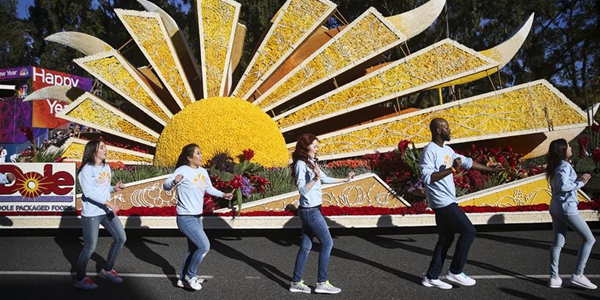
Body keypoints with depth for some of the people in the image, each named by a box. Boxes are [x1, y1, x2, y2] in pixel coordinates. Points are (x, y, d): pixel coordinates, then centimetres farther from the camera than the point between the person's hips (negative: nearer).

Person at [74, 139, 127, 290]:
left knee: (121, 238, 9)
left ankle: (107, 270, 25)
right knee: (90, 247, -1)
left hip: (106, 211, 8)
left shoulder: (106, 167, 11)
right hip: (91, 213, -8)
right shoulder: (87, 169, -13)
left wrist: (115, 188, -3)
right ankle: (80, 279, 18)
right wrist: (109, 203, -25)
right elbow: (88, 192, -21)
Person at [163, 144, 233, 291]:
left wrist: (223, 194, 15)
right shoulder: (182, 170, -16)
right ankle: (190, 275, 7)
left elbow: (209, 188, 23)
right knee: (204, 246, -14)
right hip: (186, 218, -8)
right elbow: (166, 186, -24)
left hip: (197, 217, 8)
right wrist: (174, 181, -45)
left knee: (193, 249, 17)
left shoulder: (203, 171, 6)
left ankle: (183, 279, 32)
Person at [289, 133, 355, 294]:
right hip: (310, 211, -9)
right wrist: (315, 178, -35)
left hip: (311, 210, 9)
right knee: (327, 243, -2)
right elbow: (303, 189, -21)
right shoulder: (301, 164, -15)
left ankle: (296, 282, 17)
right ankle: (322, 283, 6)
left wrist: (345, 179, 27)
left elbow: (325, 179, 23)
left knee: (306, 246, 11)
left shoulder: (312, 163, 12)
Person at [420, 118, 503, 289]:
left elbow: (467, 162, 23)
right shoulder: (430, 151, -16)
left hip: (446, 201, 10)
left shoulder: (447, 150, 13)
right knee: (469, 231, -5)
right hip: (442, 202, -10)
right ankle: (455, 272, 6)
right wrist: (451, 169, -29)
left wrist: (491, 169, 25)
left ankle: (431, 277, 19)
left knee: (446, 238, 13)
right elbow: (426, 177, -27)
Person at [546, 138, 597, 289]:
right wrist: (580, 183, -17)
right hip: (567, 208, -9)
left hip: (555, 207, 9)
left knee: (558, 243, 9)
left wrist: (577, 180, 11)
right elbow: (563, 186, -27)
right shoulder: (565, 166, -15)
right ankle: (578, 275, 0)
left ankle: (554, 277, 8)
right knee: (589, 239, 2)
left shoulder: (554, 167, 12)